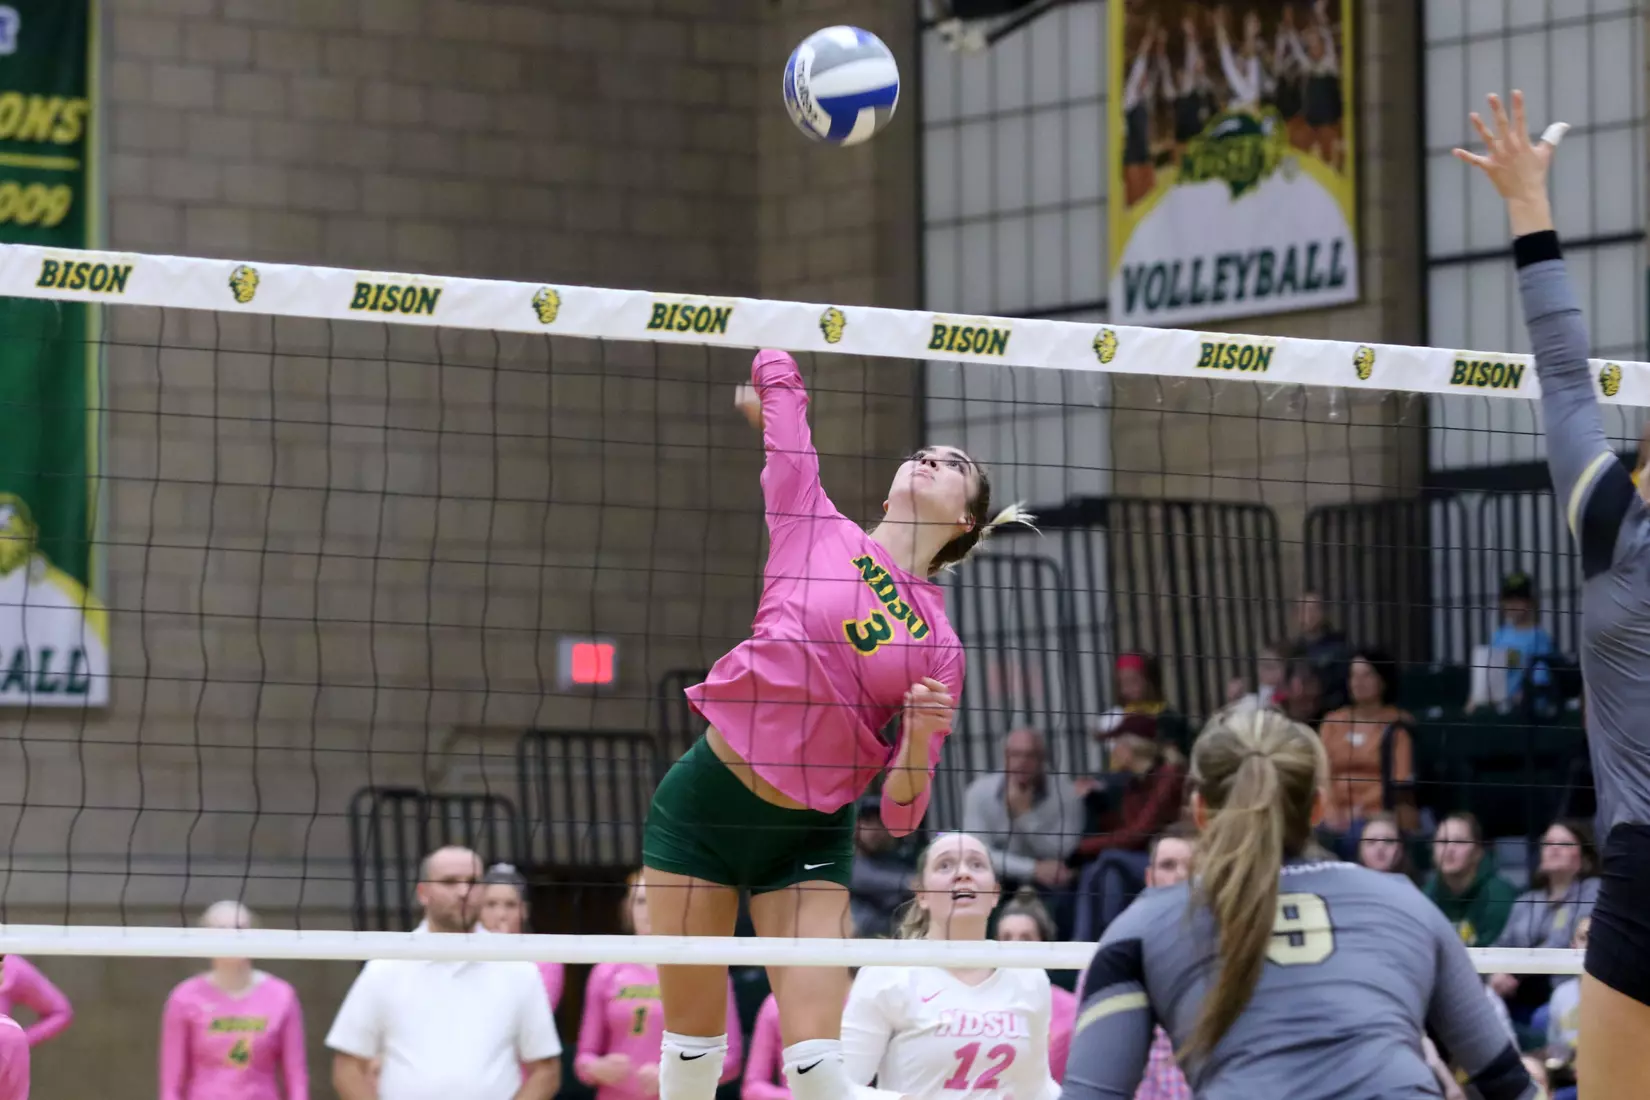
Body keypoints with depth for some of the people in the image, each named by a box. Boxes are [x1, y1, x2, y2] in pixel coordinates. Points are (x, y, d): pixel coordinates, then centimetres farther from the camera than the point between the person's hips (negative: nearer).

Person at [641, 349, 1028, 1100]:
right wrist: (773, 390, 26)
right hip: (706, 801, 0)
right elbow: (774, 371, 4)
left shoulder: (940, 647, 1)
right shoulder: (817, 527, -1)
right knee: (692, 1039, 5)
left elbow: (900, 814, -1)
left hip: (810, 839, 0)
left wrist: (920, 739, -19)